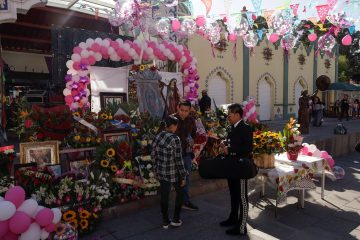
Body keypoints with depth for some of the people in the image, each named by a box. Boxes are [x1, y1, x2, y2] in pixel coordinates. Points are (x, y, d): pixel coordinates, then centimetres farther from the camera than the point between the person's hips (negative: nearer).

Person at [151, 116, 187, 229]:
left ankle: (165, 221, 26)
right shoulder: (174, 139, -20)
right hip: (173, 172, -5)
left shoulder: (158, 136, -1)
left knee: (164, 196, 14)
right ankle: (175, 220, 23)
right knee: (179, 193, 17)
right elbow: (178, 159, -18)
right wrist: (183, 176, -10)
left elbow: (153, 154, 8)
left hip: (161, 172, 5)